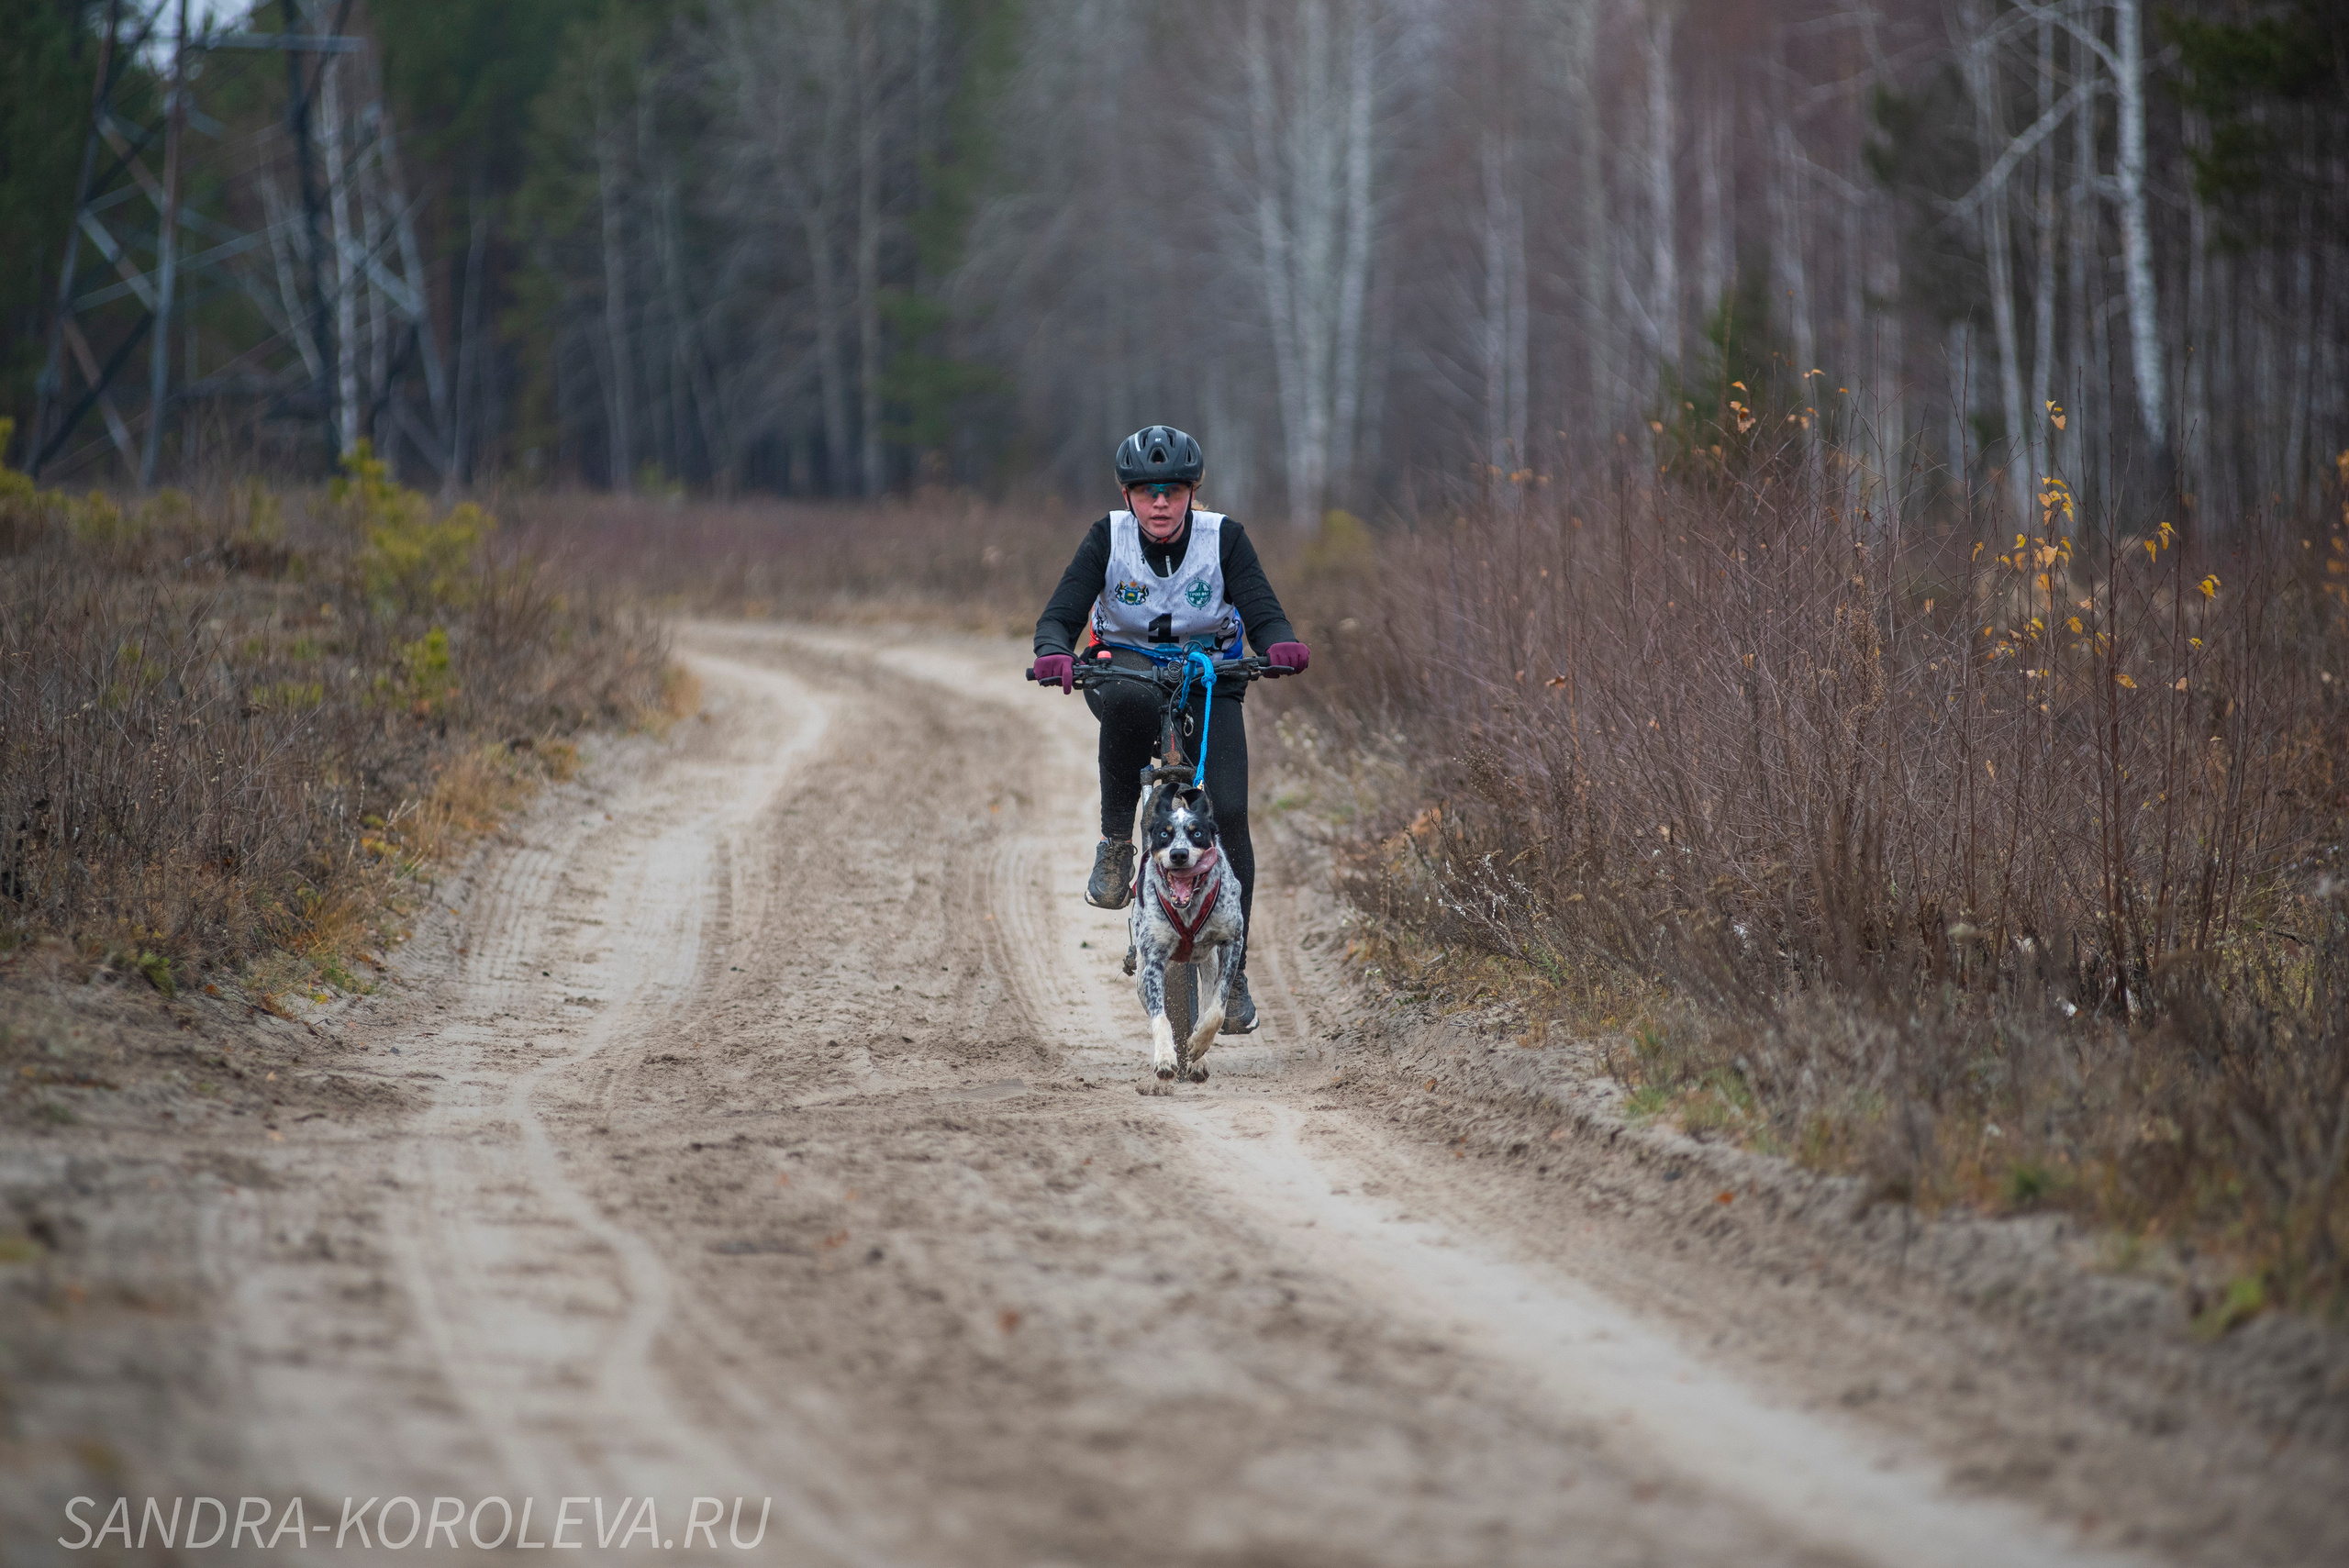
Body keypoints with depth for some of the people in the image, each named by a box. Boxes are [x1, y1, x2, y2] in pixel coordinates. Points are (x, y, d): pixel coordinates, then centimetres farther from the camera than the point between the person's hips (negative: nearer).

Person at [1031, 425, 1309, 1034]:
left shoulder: (1223, 538, -14)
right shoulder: (1107, 539, -14)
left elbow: (1262, 611, -20)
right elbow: (1060, 616, -19)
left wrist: (1281, 643, -44)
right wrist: (1054, 653, -43)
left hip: (1211, 680, 1)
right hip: (1127, 667, -1)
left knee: (1229, 815, -15)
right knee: (1128, 697, -41)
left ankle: (1232, 966, 0)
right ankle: (1116, 842, -22)